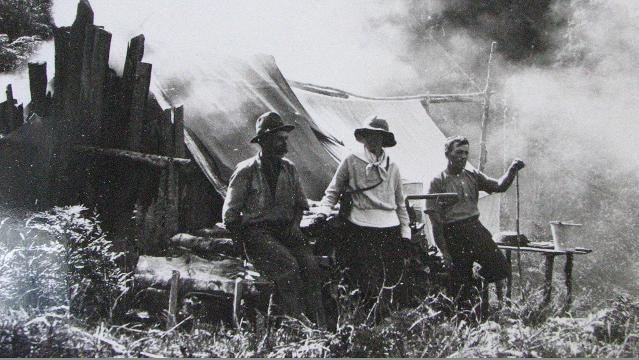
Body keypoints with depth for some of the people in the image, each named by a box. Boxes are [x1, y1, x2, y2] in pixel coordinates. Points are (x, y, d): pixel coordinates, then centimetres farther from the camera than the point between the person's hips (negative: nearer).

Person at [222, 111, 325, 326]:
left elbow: (300, 203, 24)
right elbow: (230, 217, 0)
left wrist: (294, 224, 4)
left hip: (286, 229, 4)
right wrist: (249, 239, -7)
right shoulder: (246, 171, -2)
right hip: (256, 231, -4)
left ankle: (319, 327, -25)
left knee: (310, 264, -24)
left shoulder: (289, 169, 12)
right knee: (288, 266, -31)